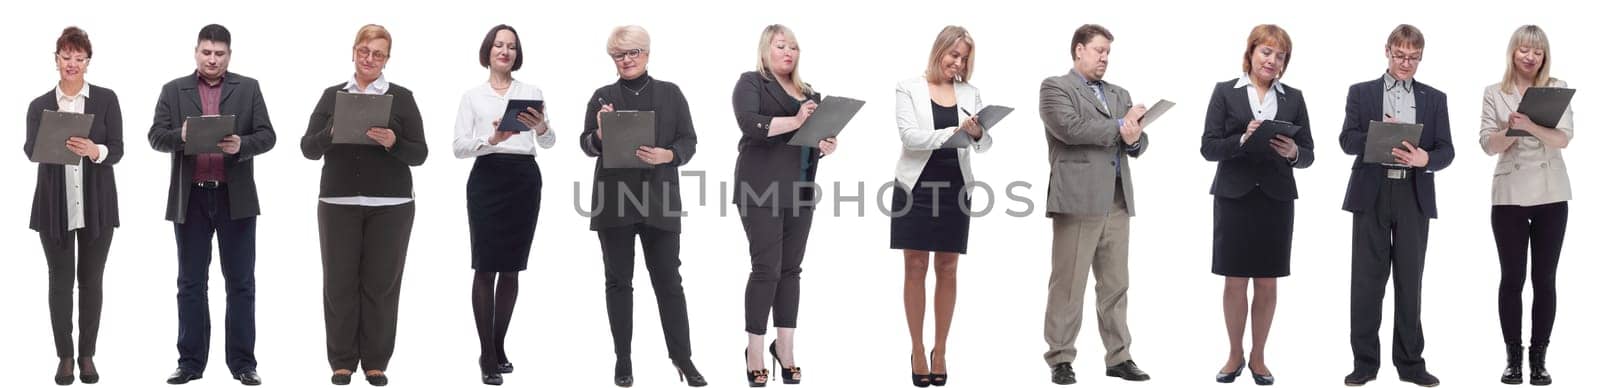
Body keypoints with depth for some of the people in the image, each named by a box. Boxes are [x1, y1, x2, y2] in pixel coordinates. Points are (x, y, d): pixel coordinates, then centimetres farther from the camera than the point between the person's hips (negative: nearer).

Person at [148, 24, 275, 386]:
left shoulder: (248, 88, 5)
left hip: (236, 197, 0)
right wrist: (181, 135, -22)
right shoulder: (174, 90, 6)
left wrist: (241, 145, -21)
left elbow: (267, 136, -1)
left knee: (240, 282, 2)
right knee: (191, 283, 5)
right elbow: (156, 137, -2)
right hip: (191, 197, 1)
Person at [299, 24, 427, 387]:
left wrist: (392, 142, -19)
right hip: (338, 204, 1)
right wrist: (332, 133, -15)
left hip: (390, 206, -1)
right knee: (339, 282, 0)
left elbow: (419, 154, 0)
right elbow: (308, 148, 4)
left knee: (381, 284, 0)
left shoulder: (402, 97, 4)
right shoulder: (332, 95, 8)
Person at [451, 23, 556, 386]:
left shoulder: (532, 92, 11)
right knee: (486, 268, -6)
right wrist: (492, 139, -20)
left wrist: (541, 127, -19)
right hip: (487, 179, -2)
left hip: (524, 180, 2)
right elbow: (459, 147, -1)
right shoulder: (473, 96, 8)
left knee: (511, 268, 7)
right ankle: (488, 356, -5)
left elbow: (549, 143, 4)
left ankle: (498, 347, 18)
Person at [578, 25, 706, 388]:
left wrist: (667, 155, -17)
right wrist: (600, 135, -21)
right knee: (618, 281, 5)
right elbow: (586, 144, 1)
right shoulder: (603, 96, 7)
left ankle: (682, 358, 5)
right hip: (614, 201, 1)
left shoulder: (671, 93, 7)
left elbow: (688, 141, 4)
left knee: (668, 280, -1)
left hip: (659, 200, -1)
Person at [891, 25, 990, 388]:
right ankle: (918, 351, 8)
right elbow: (910, 136, -15)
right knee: (915, 269, 1)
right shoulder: (909, 88, -4)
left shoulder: (969, 93, 6)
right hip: (917, 186, -3)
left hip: (954, 188, 3)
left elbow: (985, 143, 0)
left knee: (947, 270, 6)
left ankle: (940, 351, 13)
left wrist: (978, 133, -24)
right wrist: (953, 132, -27)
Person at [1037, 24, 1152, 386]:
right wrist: (1119, 126, -6)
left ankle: (1119, 357, 10)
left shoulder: (1119, 94, 22)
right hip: (1078, 199, -6)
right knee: (1069, 284, -4)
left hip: (1117, 202, 6)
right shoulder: (1055, 88, 3)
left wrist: (1134, 138, -9)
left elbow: (1139, 142, 16)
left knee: (1115, 285, 7)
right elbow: (1069, 128, -14)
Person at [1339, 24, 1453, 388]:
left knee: (1410, 281, 4)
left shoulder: (1434, 99, 11)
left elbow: (1446, 150, 4)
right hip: (1372, 194, -1)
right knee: (1367, 280, 0)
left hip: (1414, 196, 1)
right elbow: (1347, 140, -1)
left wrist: (1425, 158, -17)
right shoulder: (1361, 93, 8)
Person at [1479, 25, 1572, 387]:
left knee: (1544, 278, 3)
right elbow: (1488, 145, 0)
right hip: (1509, 196, 0)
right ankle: (1513, 357, 8)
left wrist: (1530, 126, -28)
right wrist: (1510, 131, -21)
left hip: (1551, 195, 0)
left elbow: (1563, 139, -10)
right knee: (1512, 278, 2)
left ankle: (1539, 357, 8)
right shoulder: (1494, 93, 5)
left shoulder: (1557, 89, 2)